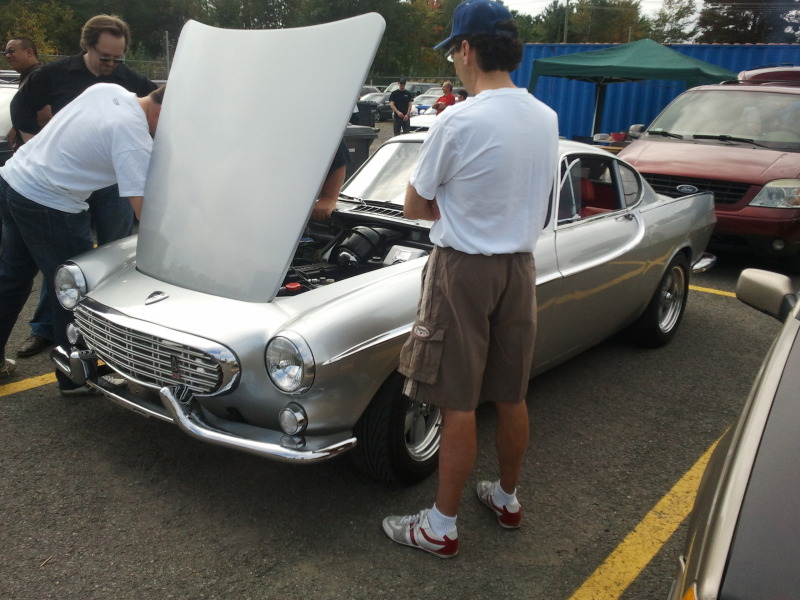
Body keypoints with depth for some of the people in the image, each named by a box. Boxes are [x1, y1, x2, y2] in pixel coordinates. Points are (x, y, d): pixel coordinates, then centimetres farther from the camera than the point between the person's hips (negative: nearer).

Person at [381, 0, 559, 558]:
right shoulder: (547, 118, 3)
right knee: (511, 396, 18)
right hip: (520, 267, 7)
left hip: (464, 269, -6)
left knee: (459, 404, 2)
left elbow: (415, 208, -8)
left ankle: (441, 527, 17)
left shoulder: (460, 121, -17)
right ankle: (507, 499, 37)